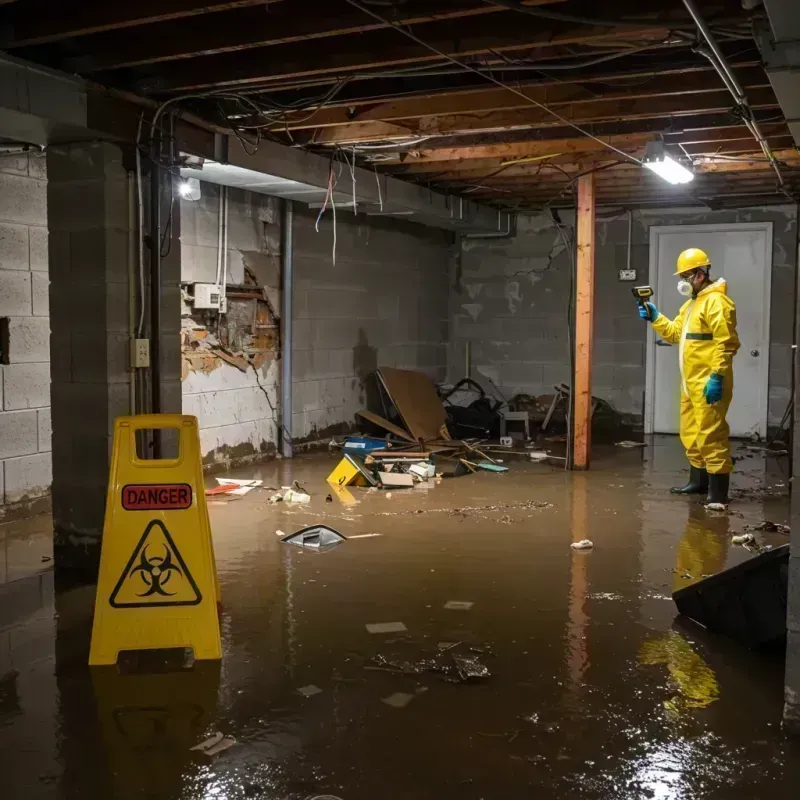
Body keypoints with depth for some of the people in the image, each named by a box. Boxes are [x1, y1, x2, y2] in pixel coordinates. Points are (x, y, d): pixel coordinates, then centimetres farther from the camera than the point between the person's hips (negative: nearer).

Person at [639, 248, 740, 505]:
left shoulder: (716, 302, -14)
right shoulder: (692, 303, 18)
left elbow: (726, 343, -20)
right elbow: (676, 332, 19)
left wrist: (717, 377, -25)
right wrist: (655, 318, 4)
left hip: (709, 384, -11)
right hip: (691, 383, 11)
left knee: (710, 436, -9)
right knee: (690, 434, 18)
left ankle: (718, 493, -4)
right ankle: (699, 481, 31)